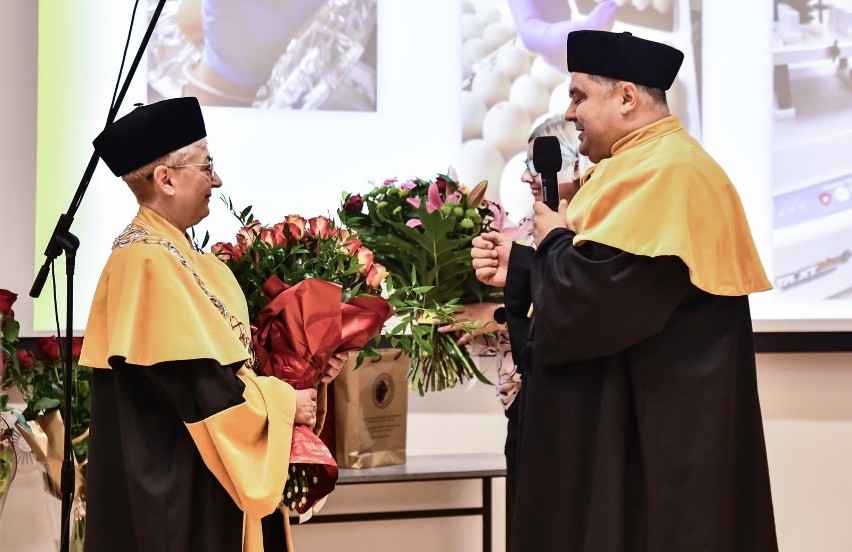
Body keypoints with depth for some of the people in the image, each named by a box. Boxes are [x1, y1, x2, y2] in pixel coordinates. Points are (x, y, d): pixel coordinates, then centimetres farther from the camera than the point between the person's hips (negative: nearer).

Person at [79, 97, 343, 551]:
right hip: (168, 480, -10)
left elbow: (217, 351, 16)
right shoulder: (149, 260, -19)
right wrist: (282, 401, -12)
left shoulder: (171, 251, 11)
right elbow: (194, 380, -23)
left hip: (188, 475, 10)